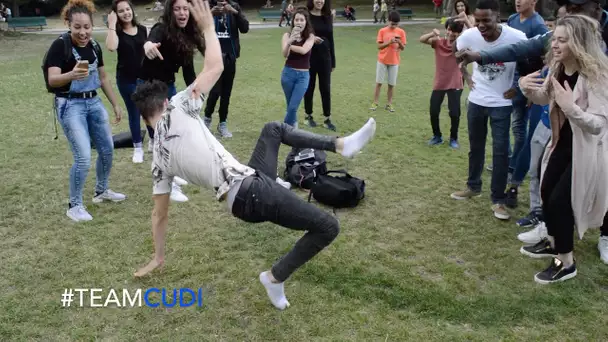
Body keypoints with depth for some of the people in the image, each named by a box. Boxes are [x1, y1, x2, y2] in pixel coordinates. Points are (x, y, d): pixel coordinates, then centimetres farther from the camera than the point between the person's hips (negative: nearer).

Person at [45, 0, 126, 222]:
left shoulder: (94, 46, 4)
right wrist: (72, 74, -46)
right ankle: (74, 206, 6)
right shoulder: (60, 46, -16)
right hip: (70, 105, -7)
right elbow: (52, 80, -26)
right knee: (83, 158, -12)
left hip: (94, 102, 7)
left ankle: (101, 191, 36)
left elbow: (103, 77, 15)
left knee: (107, 150, 13)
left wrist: (115, 104, 17)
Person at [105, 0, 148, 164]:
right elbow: (111, 47, -27)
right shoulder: (117, 32, -6)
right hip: (126, 79, -2)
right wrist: (112, 24, -23)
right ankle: (138, 147, 21)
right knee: (134, 112, 8)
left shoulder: (142, 30, 3)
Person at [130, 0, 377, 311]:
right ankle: (275, 278, 11)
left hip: (239, 200, 9)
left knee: (274, 129, 28)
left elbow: (159, 213, 16)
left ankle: (341, 145, 20)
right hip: (251, 193, -9)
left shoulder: (160, 158, 12)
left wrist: (157, 257, 28)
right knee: (328, 227, -4)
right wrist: (208, 26, 10)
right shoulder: (176, 112, -6)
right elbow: (215, 67, -5)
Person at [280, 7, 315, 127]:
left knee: (293, 107, -8)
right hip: (288, 73, 1)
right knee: (290, 106, 11)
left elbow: (303, 50, -21)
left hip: (303, 76, -1)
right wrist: (289, 42, -35)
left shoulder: (310, 37, -3)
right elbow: (284, 54, -17)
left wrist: (289, 45, -10)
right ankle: (293, 125, 32)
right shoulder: (287, 35, -2)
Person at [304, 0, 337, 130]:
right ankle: (308, 116, 23)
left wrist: (333, 61, 9)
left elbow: (331, 39, 9)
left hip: (324, 57, 3)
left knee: (326, 88, 6)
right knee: (309, 87, 8)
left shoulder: (328, 17, 6)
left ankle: (327, 119, 13)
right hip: (309, 57, -3)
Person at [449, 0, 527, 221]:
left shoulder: (517, 38, -24)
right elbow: (457, 52, 10)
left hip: (501, 103, -3)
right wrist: (466, 76, 3)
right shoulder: (469, 35, -14)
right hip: (476, 101, 3)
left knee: (500, 151, -1)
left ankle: (498, 200, 10)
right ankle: (473, 187, 36)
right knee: (475, 147, 17)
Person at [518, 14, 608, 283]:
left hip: (585, 150, -8)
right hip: (563, 143, 8)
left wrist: (571, 107, -45)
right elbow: (543, 98, 14)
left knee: (560, 200, -6)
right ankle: (552, 242, 39)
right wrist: (527, 89, -8)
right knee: (547, 192, 15)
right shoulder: (557, 68, -4)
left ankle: (566, 263, 11)